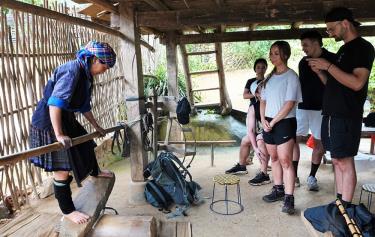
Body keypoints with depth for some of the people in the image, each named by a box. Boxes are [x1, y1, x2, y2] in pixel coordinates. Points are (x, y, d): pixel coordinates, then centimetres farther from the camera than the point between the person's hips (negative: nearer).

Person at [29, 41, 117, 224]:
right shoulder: (72, 70, -24)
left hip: (66, 118, 10)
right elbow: (55, 102, -32)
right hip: (49, 122, -10)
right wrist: (59, 135, -34)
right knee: (62, 168, -5)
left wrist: (97, 127, 23)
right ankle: (67, 211, 12)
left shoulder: (86, 75, 6)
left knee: (87, 145, 26)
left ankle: (95, 172, 57)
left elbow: (84, 106, 17)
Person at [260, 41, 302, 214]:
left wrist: (273, 122, -14)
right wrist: (263, 120, -2)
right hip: (268, 123, 7)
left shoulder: (291, 76, -6)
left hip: (284, 122, -7)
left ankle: (289, 198, -3)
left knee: (285, 161, -8)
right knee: (274, 158, 13)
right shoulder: (270, 77, 13)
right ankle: (278, 190, 25)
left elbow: (289, 104, -14)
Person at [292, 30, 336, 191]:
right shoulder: (303, 62, 9)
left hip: (321, 108, -3)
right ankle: (294, 176, 8)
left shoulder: (331, 59, -4)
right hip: (302, 107, 4)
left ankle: (312, 177, 21)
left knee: (319, 143, 5)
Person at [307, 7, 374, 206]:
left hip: (346, 116, -8)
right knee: (337, 160, 11)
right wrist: (319, 71, 6)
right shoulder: (343, 50, 20)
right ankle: (340, 202, 21)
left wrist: (328, 66, -17)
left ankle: (346, 207, 5)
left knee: (344, 161, -5)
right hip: (332, 114, 9)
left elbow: (357, 83, -19)